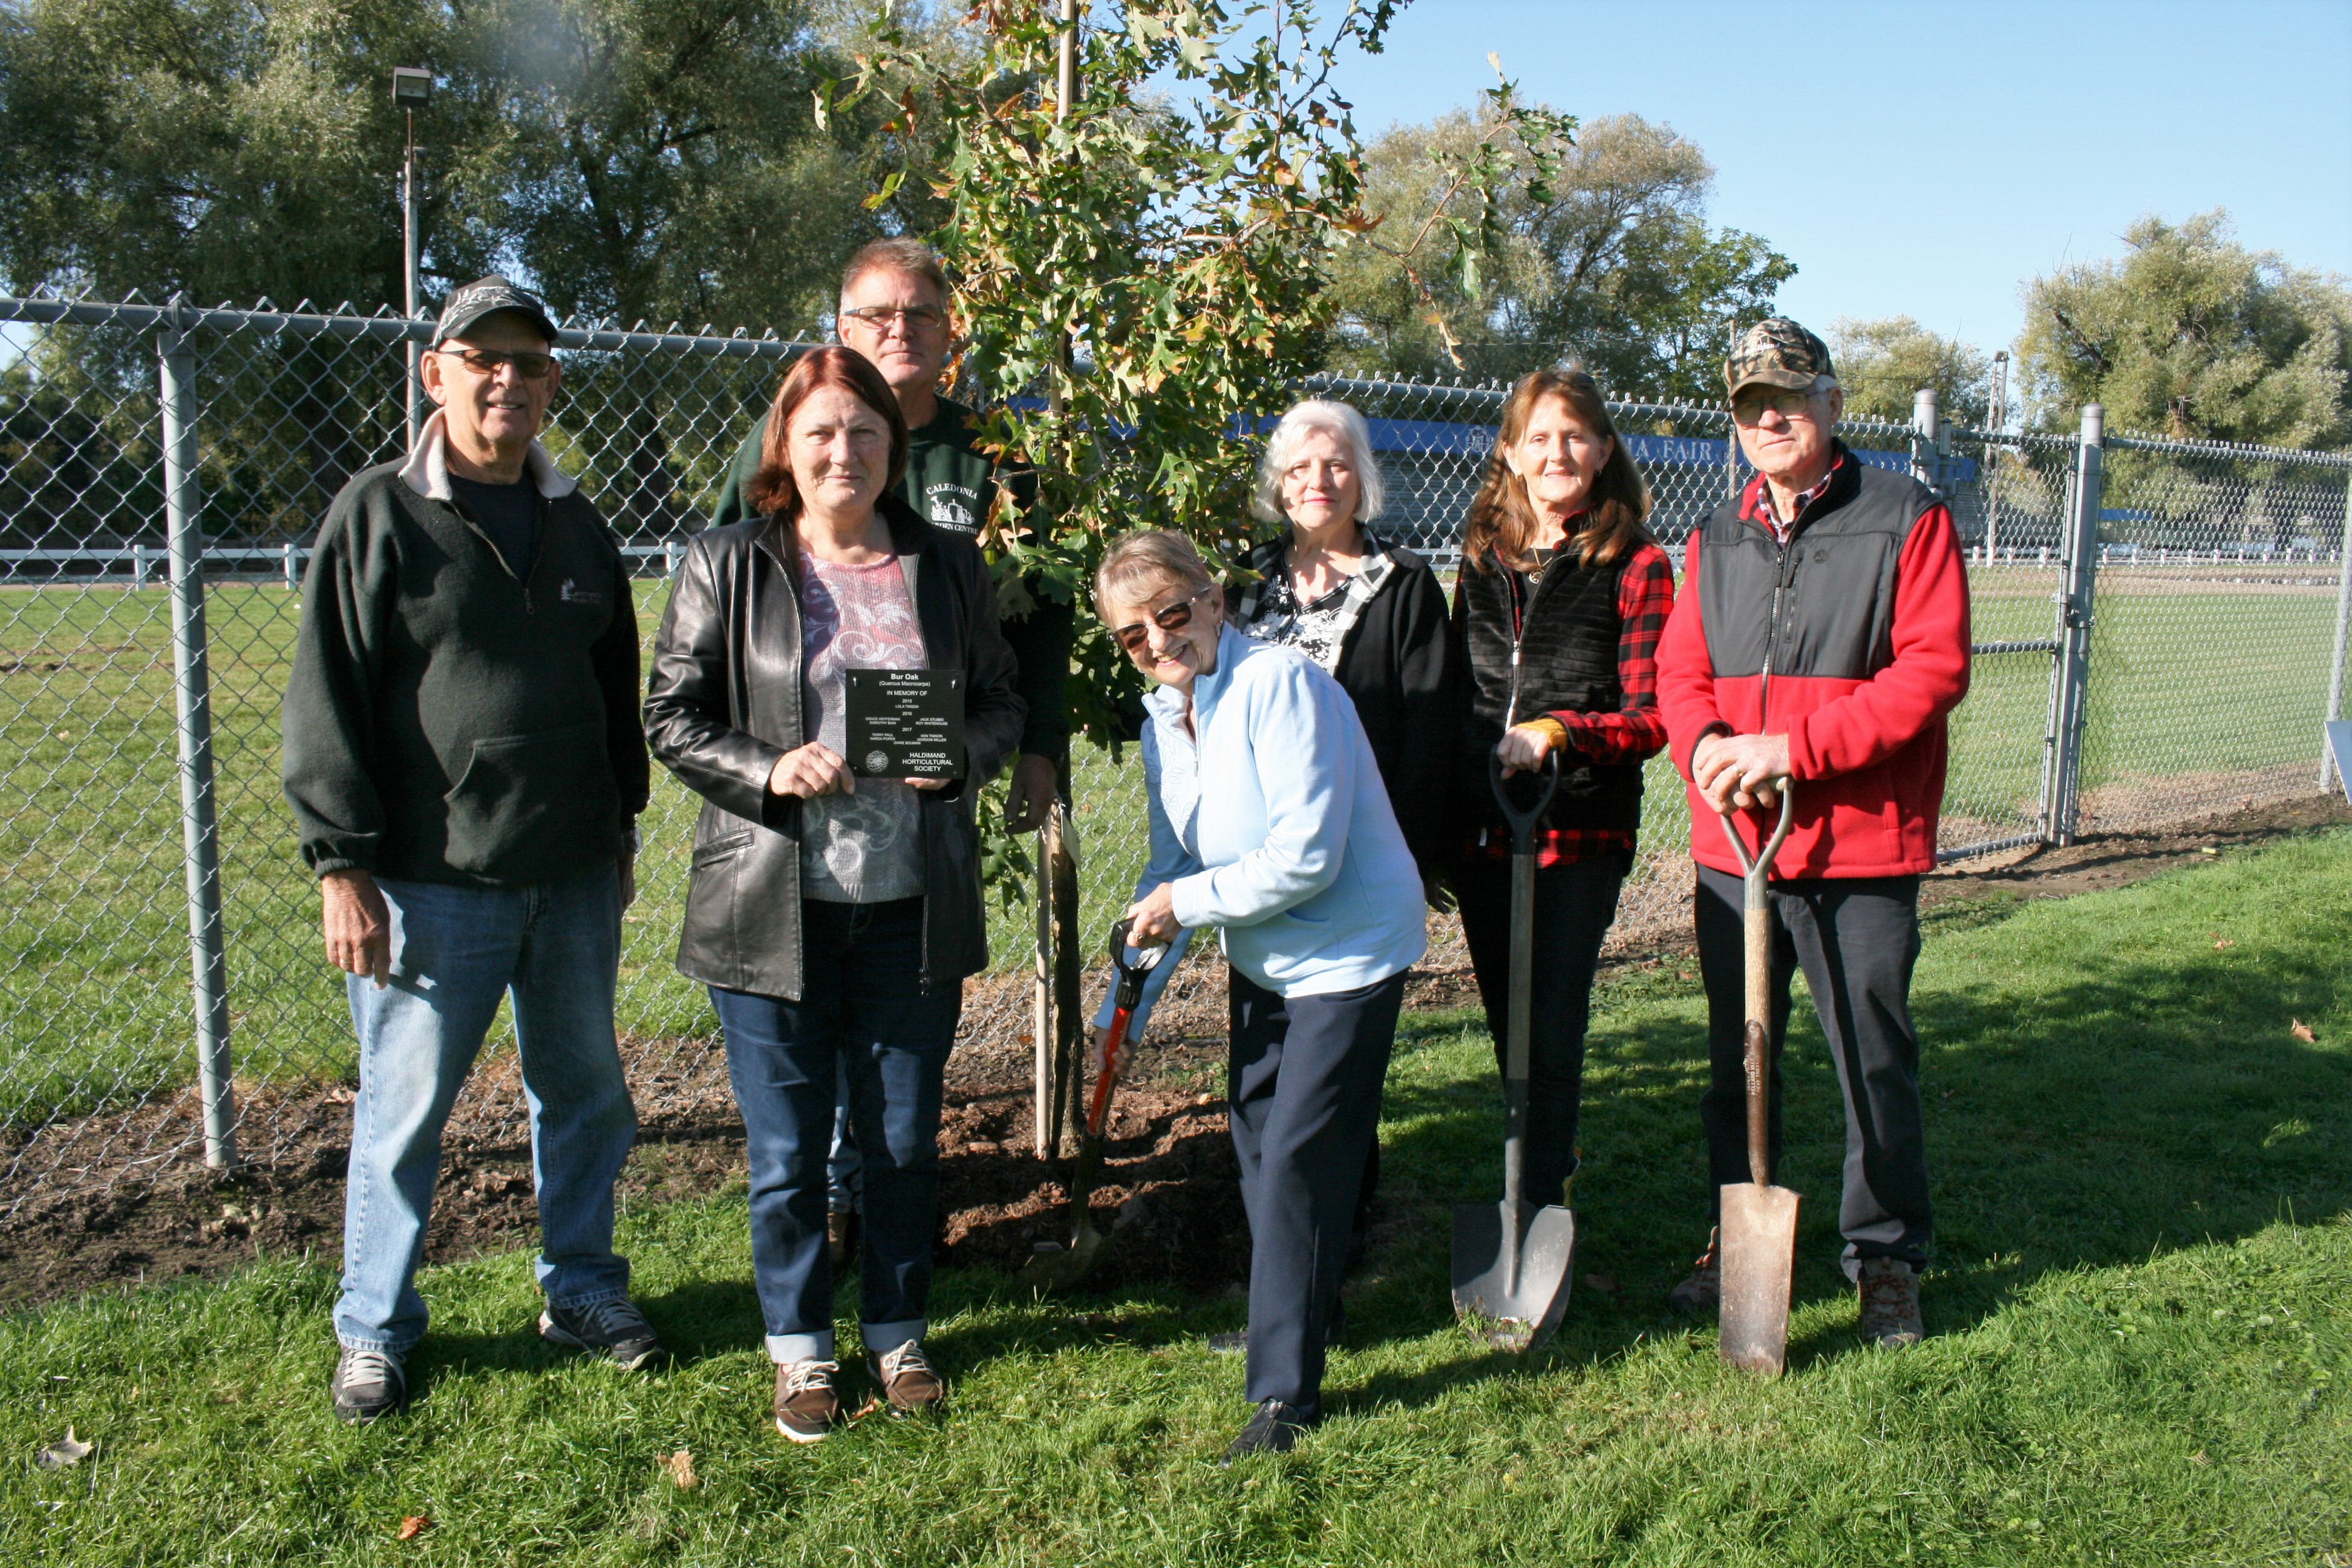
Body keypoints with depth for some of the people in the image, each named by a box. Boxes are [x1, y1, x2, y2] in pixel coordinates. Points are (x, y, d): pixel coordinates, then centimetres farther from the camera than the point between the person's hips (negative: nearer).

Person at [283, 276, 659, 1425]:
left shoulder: (576, 525, 11)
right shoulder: (378, 515, -4)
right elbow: (324, 701, -7)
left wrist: (621, 833, 17)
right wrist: (341, 864, -11)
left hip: (575, 878, 5)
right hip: (432, 884, -4)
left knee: (586, 1093, 14)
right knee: (405, 1108, 7)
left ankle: (583, 1289, 33)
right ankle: (375, 1328, 26)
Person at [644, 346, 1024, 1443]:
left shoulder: (948, 568, 6)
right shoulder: (728, 566, -1)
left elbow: (1000, 702, 11)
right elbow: (673, 717, 0)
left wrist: (960, 757, -11)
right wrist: (768, 769, -18)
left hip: (913, 908, 2)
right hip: (772, 907, -2)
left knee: (905, 1140, 13)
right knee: (787, 1148, 9)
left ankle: (897, 1332, 34)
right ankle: (800, 1346, 30)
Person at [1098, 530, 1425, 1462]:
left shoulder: (1278, 684, -24)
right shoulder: (1162, 718, 3)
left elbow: (1305, 857, -29)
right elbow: (1177, 848, 13)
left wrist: (1189, 904, -20)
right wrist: (1152, 912, -5)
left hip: (1348, 950, -9)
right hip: (1260, 958, 9)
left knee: (1296, 1161, -8)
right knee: (1254, 1138, 22)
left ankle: (1287, 1390, 6)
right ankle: (1283, 1318, 44)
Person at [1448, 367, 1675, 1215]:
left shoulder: (1636, 565, -5)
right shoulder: (1482, 559, 10)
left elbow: (1652, 719, -7)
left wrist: (1561, 731, -24)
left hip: (1580, 833, -5)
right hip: (1480, 829, 5)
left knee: (1550, 1028, -5)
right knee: (1509, 1027, 15)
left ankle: (1540, 1204, 7)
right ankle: (1553, 1165, 35)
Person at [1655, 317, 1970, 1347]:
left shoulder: (1906, 520, -4)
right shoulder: (1717, 538, 12)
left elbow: (1933, 670, -12)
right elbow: (1680, 671, 9)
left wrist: (1795, 748, -19)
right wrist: (1704, 745, -14)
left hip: (1863, 846, -4)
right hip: (1731, 841, 5)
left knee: (1875, 1062, 5)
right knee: (1736, 1058, 15)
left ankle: (1886, 1258, 24)